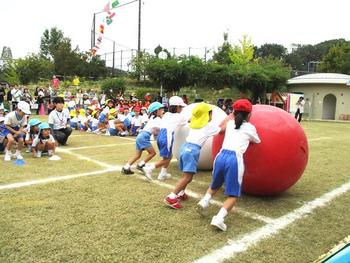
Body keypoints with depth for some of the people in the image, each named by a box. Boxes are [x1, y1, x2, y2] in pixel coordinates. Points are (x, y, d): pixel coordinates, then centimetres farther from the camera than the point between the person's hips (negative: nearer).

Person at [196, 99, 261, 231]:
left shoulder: (230, 124, 22)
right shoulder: (250, 127, 12)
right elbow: (257, 141, 32)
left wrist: (233, 115, 64)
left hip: (221, 156, 4)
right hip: (235, 159, -4)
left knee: (214, 185, 28)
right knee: (233, 195, 3)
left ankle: (204, 201, 2)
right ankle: (219, 218, -18)